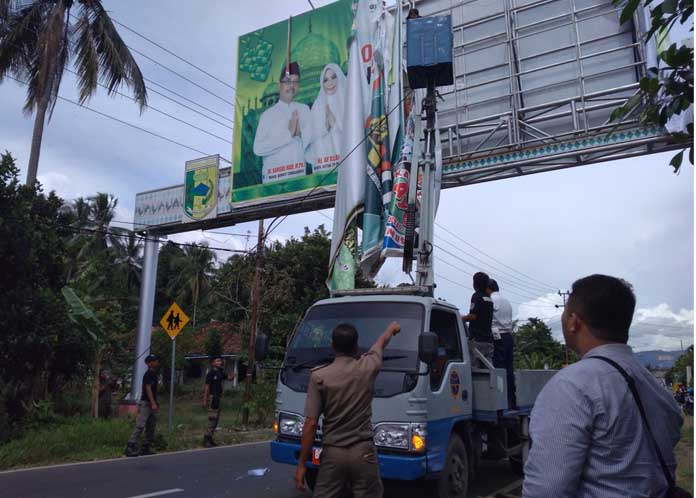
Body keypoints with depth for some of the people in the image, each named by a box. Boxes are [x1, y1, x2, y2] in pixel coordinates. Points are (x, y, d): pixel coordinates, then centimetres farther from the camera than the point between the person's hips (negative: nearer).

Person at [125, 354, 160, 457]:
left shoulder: (154, 374, 16)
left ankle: (146, 448, 14)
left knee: (151, 427, 9)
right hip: (145, 403, -9)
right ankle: (130, 447, -11)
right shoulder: (148, 374, -11)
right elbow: (148, 389, -19)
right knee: (140, 425, -12)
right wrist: (153, 403, -24)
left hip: (151, 404, 9)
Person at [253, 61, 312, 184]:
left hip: (300, 174, 2)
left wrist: (300, 133, -12)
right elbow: (258, 149, -9)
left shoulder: (304, 110, 11)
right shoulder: (268, 114, 1)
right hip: (274, 177, -2)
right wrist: (289, 134, -12)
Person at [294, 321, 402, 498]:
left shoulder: (319, 376, -8)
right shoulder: (367, 368, -2)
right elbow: (382, 342, 21)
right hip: (363, 452, 1)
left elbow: (310, 425, -9)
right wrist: (392, 328, 42)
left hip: (333, 454, -1)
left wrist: (301, 464, -2)